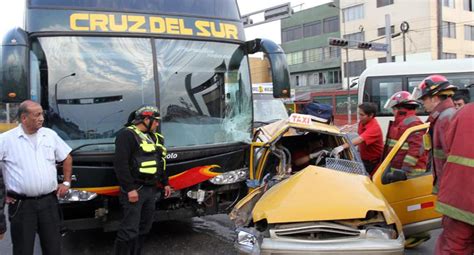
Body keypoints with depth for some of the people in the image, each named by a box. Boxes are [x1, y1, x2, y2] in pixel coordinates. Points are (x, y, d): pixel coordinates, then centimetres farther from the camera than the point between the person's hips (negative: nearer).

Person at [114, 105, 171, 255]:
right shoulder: (127, 135, -11)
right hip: (135, 189, -9)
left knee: (144, 228, 14)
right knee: (130, 230, -8)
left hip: (151, 189, 9)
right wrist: (129, 189, -22)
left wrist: (165, 183, 23)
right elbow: (120, 164, -19)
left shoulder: (154, 137, 18)